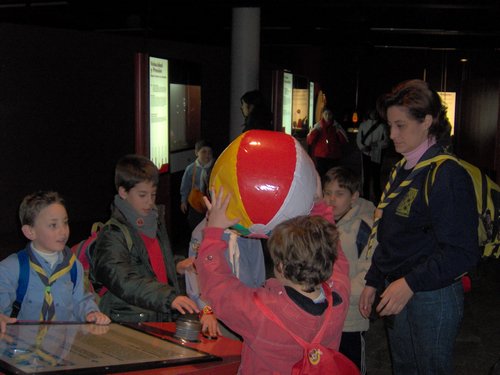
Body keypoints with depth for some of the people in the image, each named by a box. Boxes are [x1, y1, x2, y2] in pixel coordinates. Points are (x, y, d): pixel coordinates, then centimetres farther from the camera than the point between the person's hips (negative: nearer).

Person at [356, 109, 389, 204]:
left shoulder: (382, 126, 0)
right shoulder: (363, 125, 9)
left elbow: (386, 142, -2)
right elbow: (358, 139, 8)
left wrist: (377, 144, -18)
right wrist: (362, 147, -10)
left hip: (376, 155, -3)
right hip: (366, 154, 3)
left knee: (376, 177, -4)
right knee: (366, 176, 9)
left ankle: (377, 197, 4)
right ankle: (365, 196, 18)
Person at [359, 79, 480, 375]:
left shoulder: (448, 176, -18)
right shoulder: (402, 170, 9)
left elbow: (462, 253, -22)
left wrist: (410, 284, -25)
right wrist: (373, 282, 16)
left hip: (433, 298, -8)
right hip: (397, 294, 8)